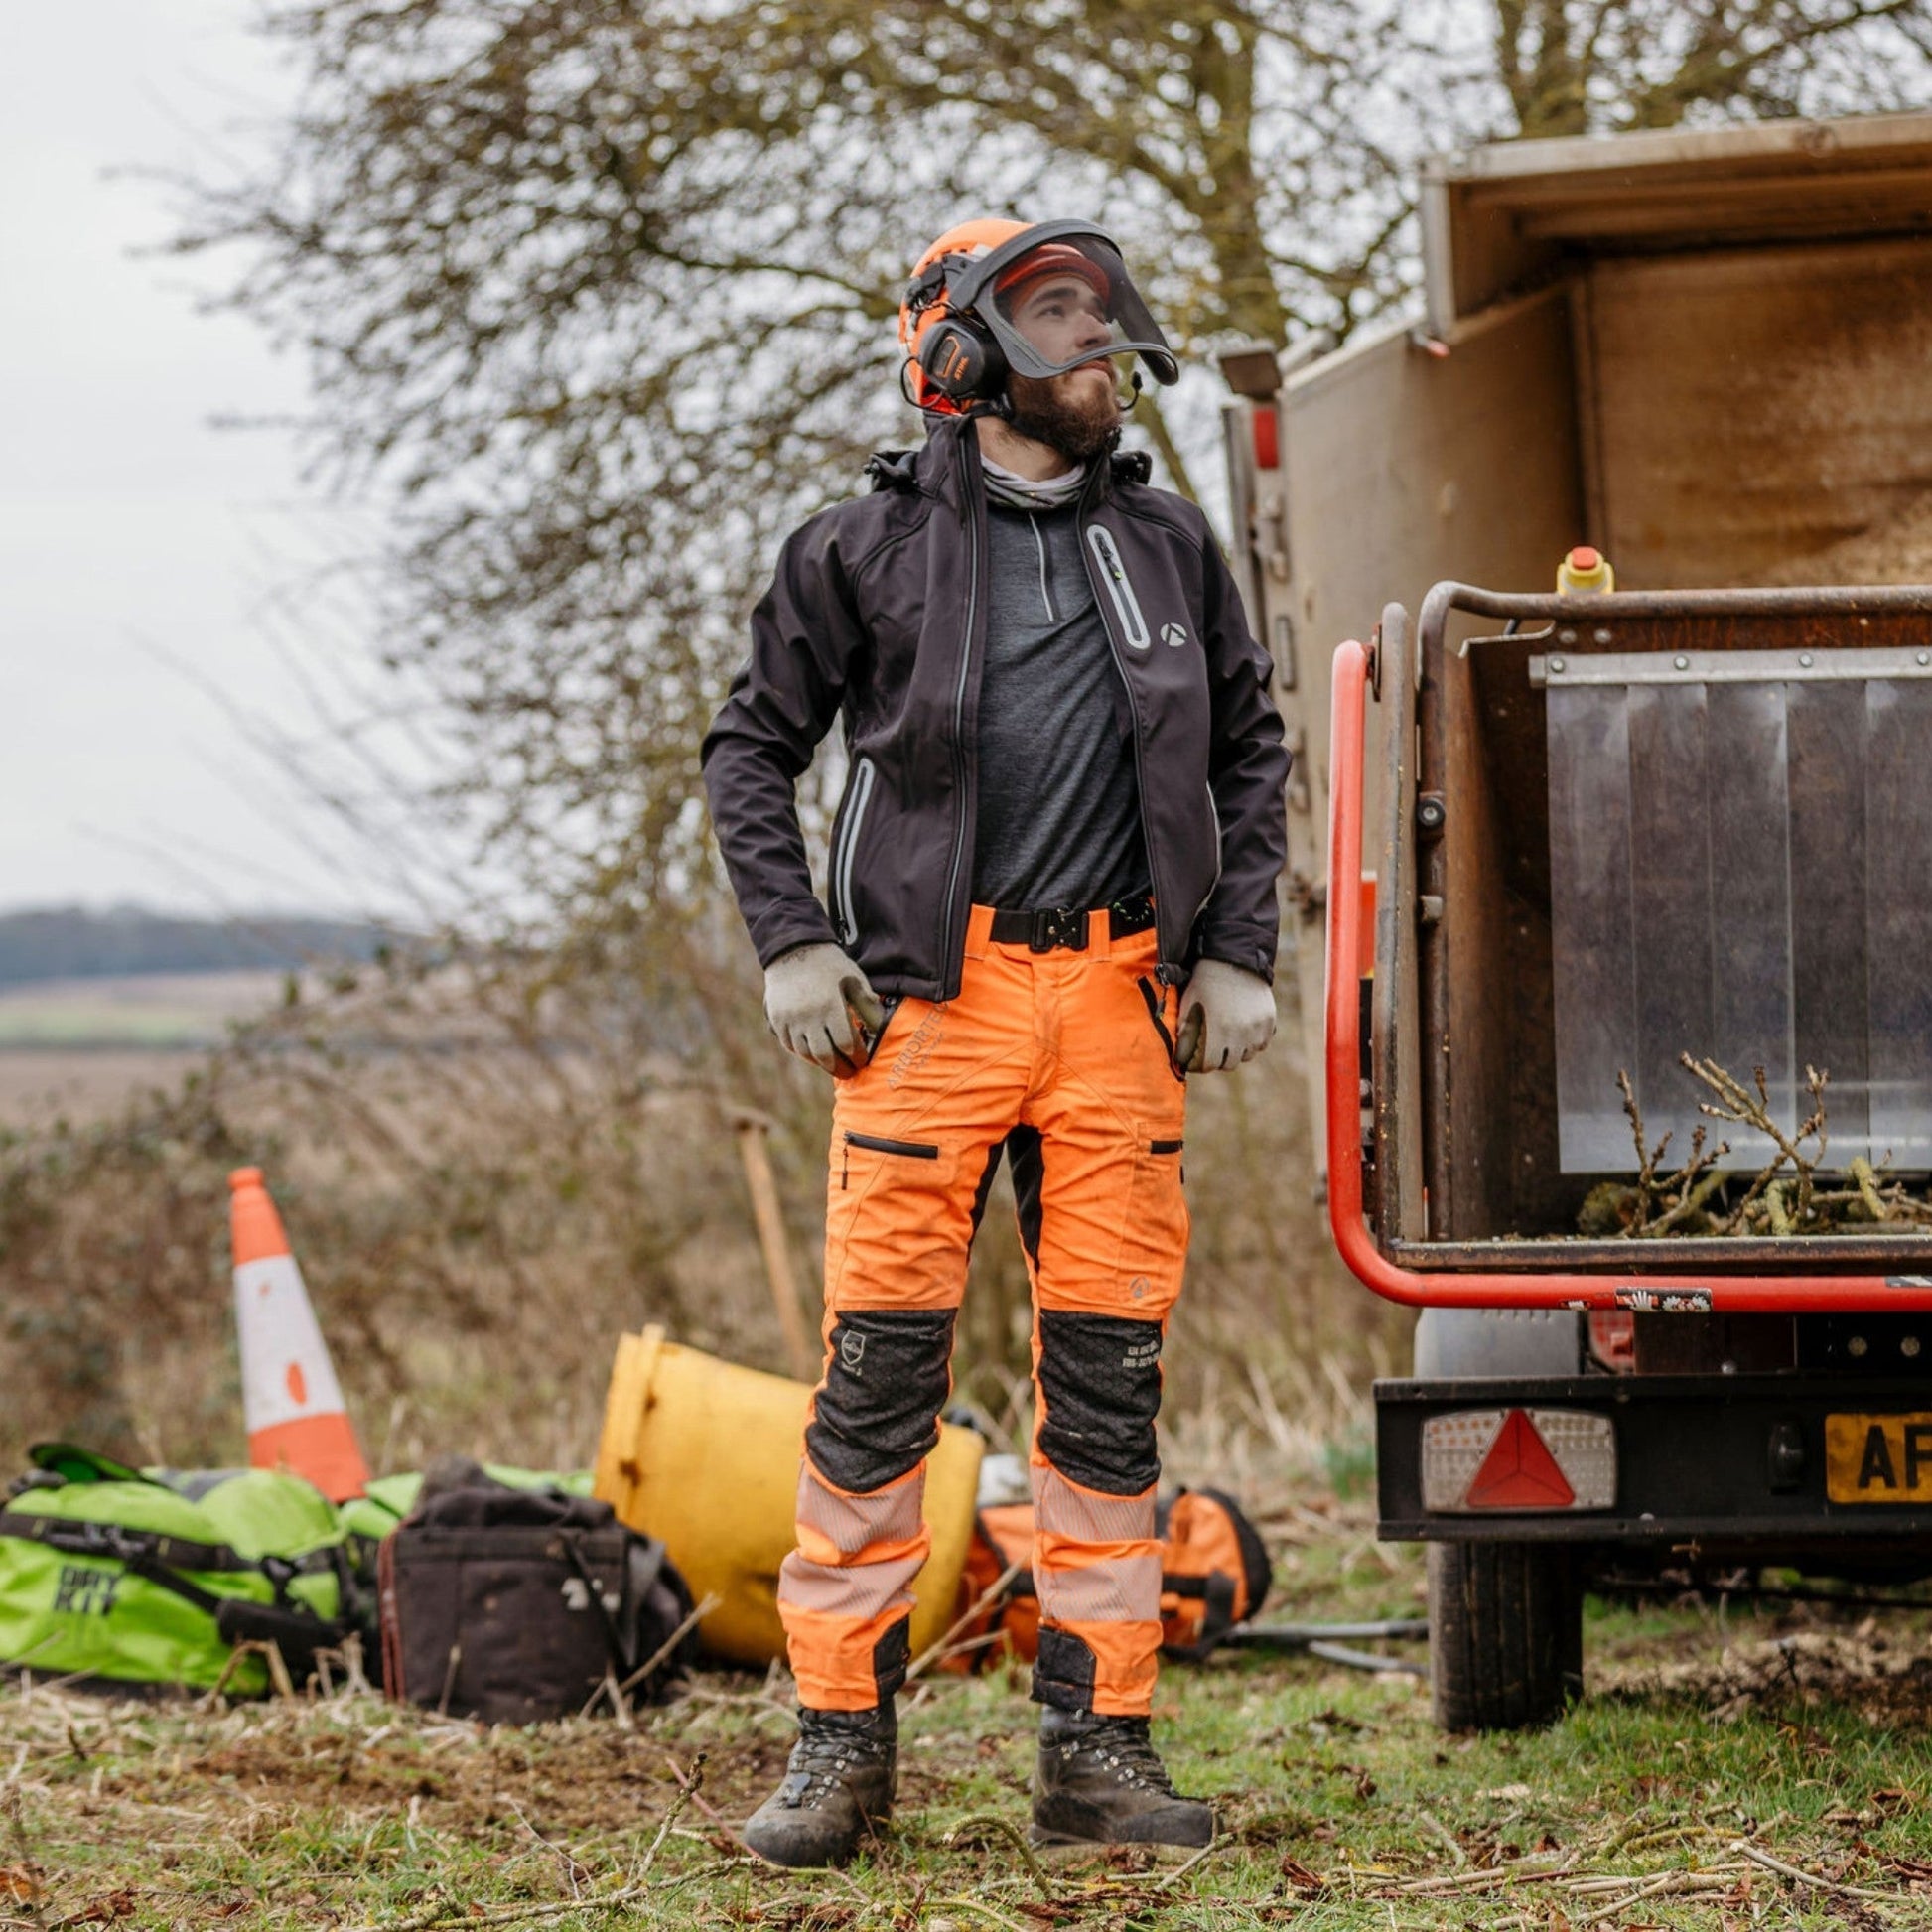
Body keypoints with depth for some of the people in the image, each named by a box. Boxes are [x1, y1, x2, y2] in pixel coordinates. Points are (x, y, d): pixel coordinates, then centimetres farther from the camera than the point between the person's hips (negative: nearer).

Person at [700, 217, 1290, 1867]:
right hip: (932, 994, -3)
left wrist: (1236, 952, 10)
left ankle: (1099, 1743, 10)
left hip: (1120, 1001, 3)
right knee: (881, 1372, -5)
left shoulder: (1168, 547, 13)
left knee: (1110, 1379, 4)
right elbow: (753, 748, 9)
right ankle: (844, 1742, 1)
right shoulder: (869, 549, 3)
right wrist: (793, 942, -2)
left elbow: (1250, 750, 20)